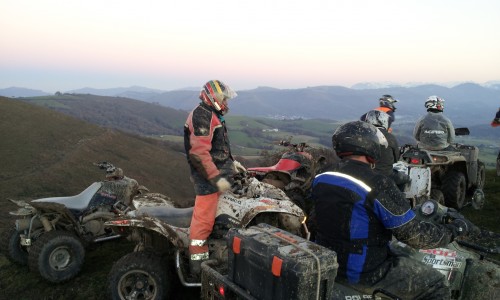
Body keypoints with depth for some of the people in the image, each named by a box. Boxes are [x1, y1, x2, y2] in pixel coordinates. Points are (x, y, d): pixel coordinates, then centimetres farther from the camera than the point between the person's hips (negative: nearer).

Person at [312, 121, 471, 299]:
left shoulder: (321, 180, -2)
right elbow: (412, 234, -17)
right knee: (436, 285, 7)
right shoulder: (377, 186, -23)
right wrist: (453, 231, -2)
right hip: (365, 272, -7)